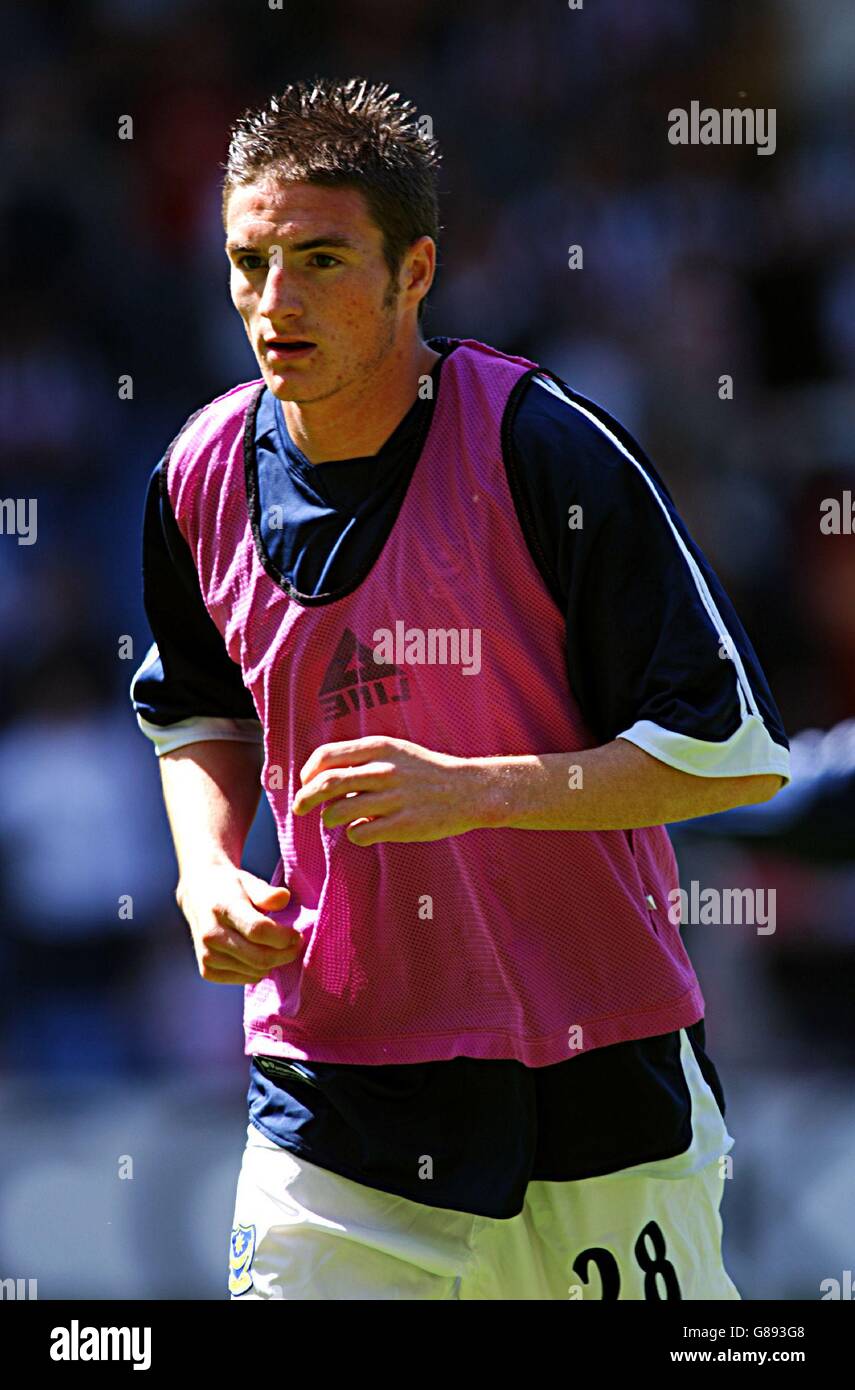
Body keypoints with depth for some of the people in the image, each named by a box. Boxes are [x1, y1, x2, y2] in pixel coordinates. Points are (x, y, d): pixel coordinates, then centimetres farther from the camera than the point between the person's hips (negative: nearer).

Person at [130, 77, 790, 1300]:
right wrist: (207, 869, 1)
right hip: (329, 1054, 3)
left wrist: (475, 788, -22)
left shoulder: (546, 450, -14)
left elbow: (735, 751, -13)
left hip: (598, 1066, -3)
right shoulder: (203, 476, 1)